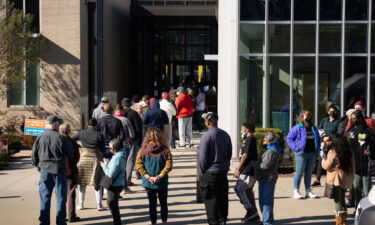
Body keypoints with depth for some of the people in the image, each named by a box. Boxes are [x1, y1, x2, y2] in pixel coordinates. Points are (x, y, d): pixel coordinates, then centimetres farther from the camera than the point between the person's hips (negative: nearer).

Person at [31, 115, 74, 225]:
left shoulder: (40, 138, 0)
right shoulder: (61, 138, -10)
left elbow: (34, 156, 5)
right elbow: (71, 154, -5)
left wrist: (38, 166, 19)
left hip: (45, 170, 3)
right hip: (59, 170, -3)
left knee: (45, 196, 9)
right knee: (61, 197, 6)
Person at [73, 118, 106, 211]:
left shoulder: (82, 133, 0)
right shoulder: (99, 135, -3)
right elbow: (103, 149, 0)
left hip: (83, 158, 1)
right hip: (96, 159, -1)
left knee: (82, 182, 13)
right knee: (97, 183, 7)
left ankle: (81, 204, 18)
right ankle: (99, 205, 7)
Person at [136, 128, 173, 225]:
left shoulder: (143, 150, -8)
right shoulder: (165, 150, -10)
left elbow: (138, 164, -11)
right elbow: (168, 166, -16)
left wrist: (148, 177, -12)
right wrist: (159, 177, -13)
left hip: (148, 183, 1)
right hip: (162, 182, 0)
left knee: (152, 203, 14)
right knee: (163, 202, 17)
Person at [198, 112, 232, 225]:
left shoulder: (206, 136, -16)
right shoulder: (225, 135, 4)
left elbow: (202, 157, -14)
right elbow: (229, 153, 11)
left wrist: (202, 171, -2)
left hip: (210, 173, -6)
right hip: (223, 171, 6)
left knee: (211, 199, 2)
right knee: (223, 197, 14)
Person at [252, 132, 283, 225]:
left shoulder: (271, 151, -19)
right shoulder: (273, 150, 16)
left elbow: (265, 165, -24)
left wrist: (253, 163, -12)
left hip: (267, 179, -11)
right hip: (269, 179, 11)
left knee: (265, 201, -7)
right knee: (268, 200, 18)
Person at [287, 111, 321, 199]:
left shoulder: (314, 128, 13)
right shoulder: (297, 128, -5)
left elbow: (318, 139, 26)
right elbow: (289, 138, -4)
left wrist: (317, 148, 12)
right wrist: (296, 148, -11)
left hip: (312, 153, 6)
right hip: (301, 153, -6)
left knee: (309, 172, 11)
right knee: (299, 172, -3)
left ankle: (308, 191, 17)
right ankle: (296, 191, 5)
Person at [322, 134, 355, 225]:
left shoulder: (333, 152, -14)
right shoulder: (349, 153, 5)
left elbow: (327, 166, -11)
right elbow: (352, 167, 9)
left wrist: (324, 159, 7)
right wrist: (351, 178, 16)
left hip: (336, 180, -6)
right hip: (345, 180, 6)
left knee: (337, 201, -1)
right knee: (342, 200, 18)